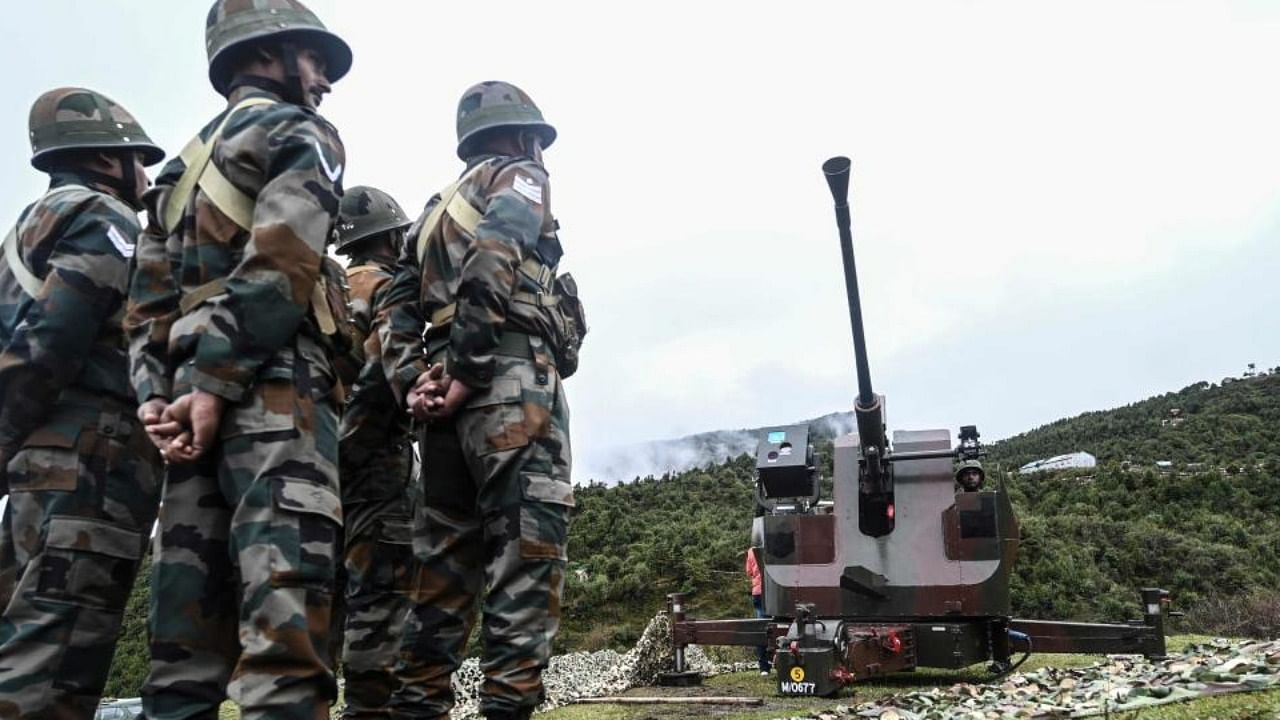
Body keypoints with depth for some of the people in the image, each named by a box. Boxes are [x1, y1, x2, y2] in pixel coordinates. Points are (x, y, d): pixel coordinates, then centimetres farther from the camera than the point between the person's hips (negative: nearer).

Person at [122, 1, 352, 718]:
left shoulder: (185, 166, 29)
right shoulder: (298, 132, 5)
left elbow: (148, 300, 18)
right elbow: (278, 268, -12)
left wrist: (157, 394, 6)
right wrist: (215, 383, -12)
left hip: (191, 400, 8)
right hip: (276, 390, -8)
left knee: (190, 630, 6)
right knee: (283, 627, -14)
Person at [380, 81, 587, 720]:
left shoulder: (438, 206, 30)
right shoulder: (519, 178, 7)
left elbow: (396, 308, 18)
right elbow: (491, 269, -13)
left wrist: (413, 384, 6)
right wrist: (466, 372, -14)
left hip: (450, 399, 8)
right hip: (512, 383, -8)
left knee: (446, 563, 9)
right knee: (527, 555, -10)